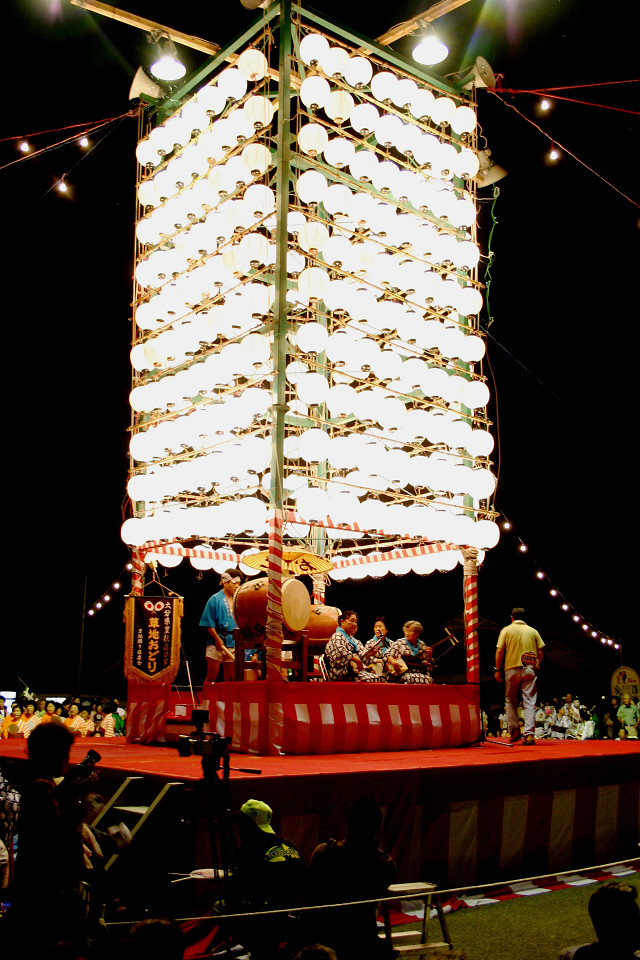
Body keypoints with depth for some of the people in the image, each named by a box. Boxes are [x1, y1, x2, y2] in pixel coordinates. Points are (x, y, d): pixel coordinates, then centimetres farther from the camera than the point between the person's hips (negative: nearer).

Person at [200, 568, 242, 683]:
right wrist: (218, 639, -12)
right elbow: (209, 624, -7)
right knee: (211, 678, -1)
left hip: (233, 644, 5)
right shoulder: (215, 599, -3)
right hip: (216, 644, -5)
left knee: (230, 678, 7)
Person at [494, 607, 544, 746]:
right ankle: (529, 734, -11)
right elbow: (540, 653, 6)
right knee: (529, 703, -1)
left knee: (510, 701, 13)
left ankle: (514, 731, 6)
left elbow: (499, 651, -3)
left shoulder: (506, 630, 4)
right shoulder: (533, 631, 9)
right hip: (530, 670, 1)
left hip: (512, 669, -1)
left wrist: (498, 669, 3)